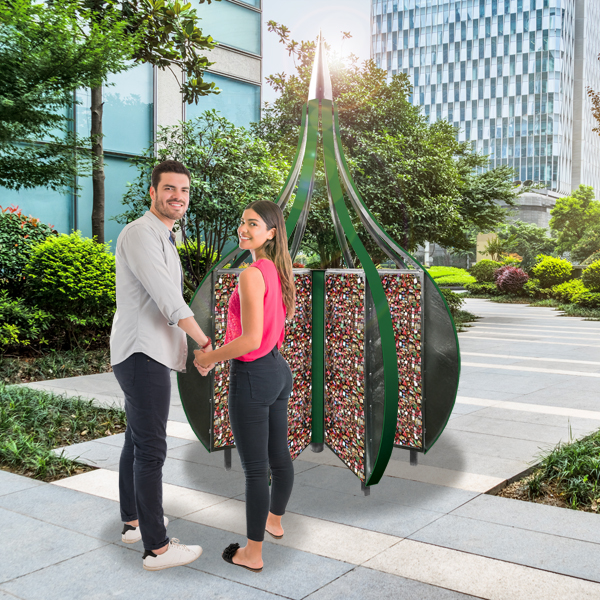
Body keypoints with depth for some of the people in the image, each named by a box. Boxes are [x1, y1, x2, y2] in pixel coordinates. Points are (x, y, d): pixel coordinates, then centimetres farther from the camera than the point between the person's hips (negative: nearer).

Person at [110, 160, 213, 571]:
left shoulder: (164, 240, 18)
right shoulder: (140, 234, -14)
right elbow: (170, 300, -21)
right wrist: (205, 343, -16)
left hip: (148, 355, 10)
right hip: (142, 355, -10)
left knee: (137, 440, 18)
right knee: (151, 449, -7)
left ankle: (134, 520, 32)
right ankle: (157, 547, -1)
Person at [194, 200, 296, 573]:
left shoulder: (251, 275, -22)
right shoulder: (280, 271, 5)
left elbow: (250, 340, -26)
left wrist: (209, 358, -10)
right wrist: (217, 355, 18)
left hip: (252, 376, -9)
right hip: (279, 371, 9)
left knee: (255, 468, 2)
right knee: (278, 455, 23)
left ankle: (253, 553, 16)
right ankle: (275, 520, 45)